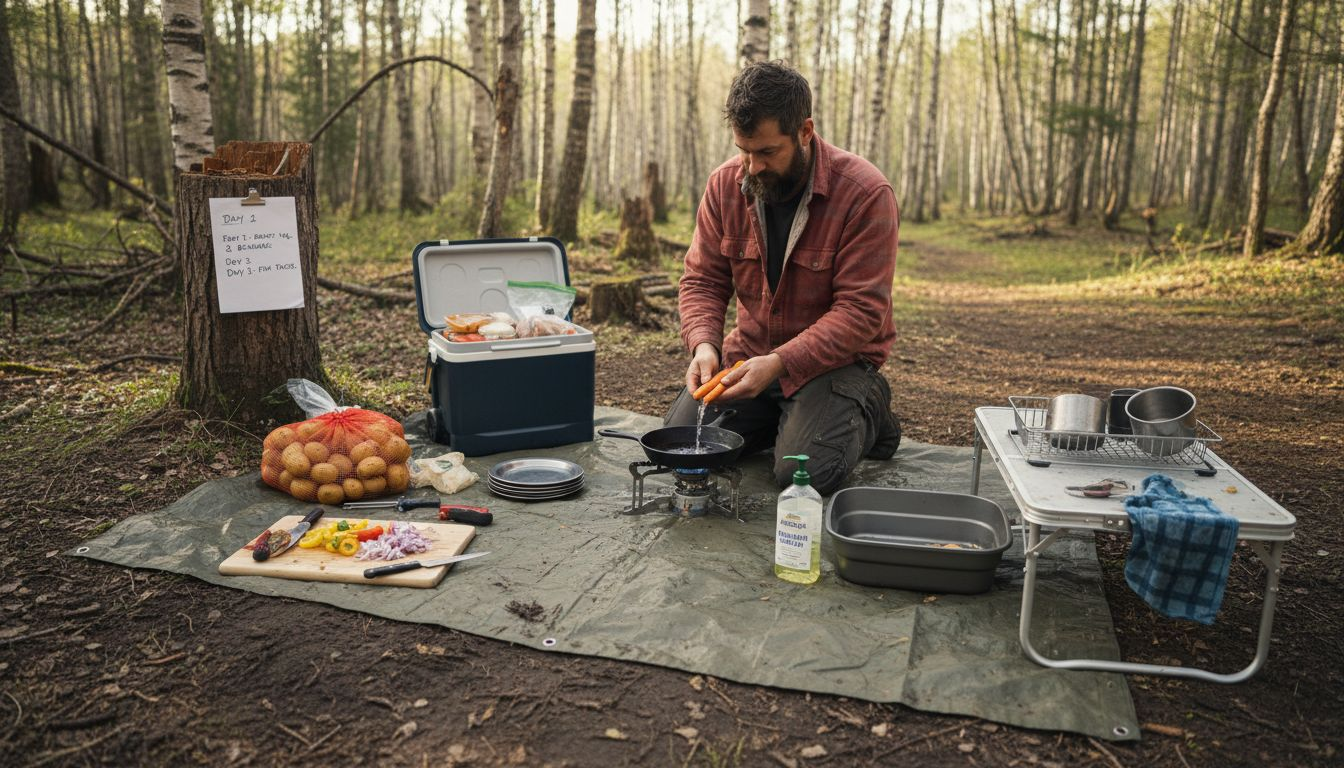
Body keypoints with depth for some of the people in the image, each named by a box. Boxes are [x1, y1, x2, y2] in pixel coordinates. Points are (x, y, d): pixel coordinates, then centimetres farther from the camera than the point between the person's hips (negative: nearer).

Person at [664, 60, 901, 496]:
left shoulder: (866, 193, -19)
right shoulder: (725, 185, -4)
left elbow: (861, 310, -21)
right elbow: (702, 281, 1)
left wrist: (779, 363, -30)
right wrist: (703, 343, -19)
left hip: (837, 358, -4)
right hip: (748, 353, 5)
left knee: (805, 472, -25)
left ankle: (865, 414, 9)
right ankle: (780, 417, 15)